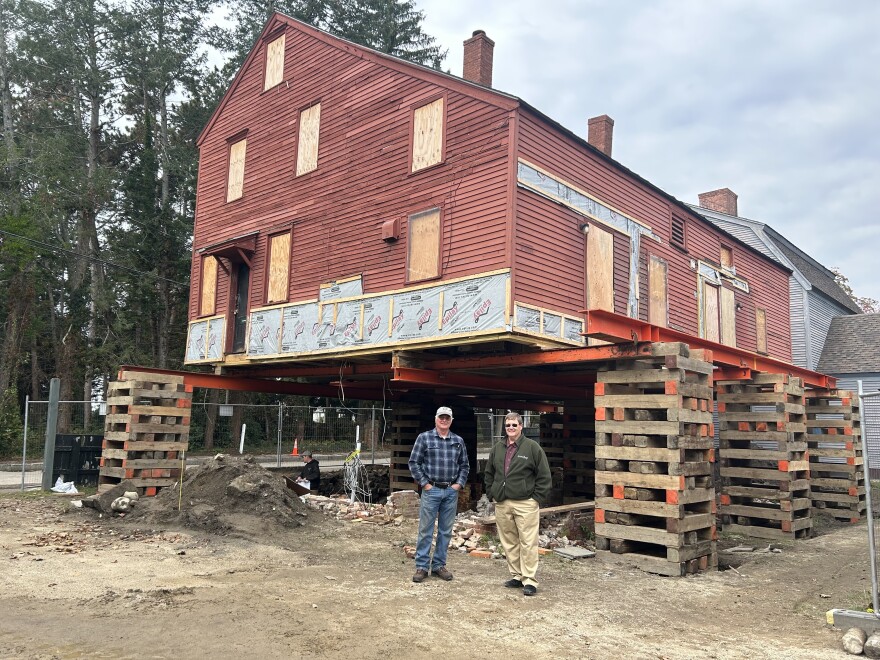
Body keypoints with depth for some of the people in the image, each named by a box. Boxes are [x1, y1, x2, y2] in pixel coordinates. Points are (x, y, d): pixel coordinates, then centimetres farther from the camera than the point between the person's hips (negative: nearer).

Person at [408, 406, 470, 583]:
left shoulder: (458, 441, 9)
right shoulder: (424, 438, -1)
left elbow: (465, 465, 15)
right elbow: (414, 462, -2)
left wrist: (459, 483, 3)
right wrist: (424, 483, -7)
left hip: (451, 491, 3)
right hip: (431, 490, -3)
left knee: (446, 531, 9)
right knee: (425, 530, 1)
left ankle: (439, 565, 21)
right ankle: (421, 566, 10)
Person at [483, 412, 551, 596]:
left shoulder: (532, 447, -3)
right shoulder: (497, 449, 12)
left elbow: (544, 476, -3)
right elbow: (488, 474, 22)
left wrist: (537, 498, -7)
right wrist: (492, 494, 12)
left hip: (525, 504, -5)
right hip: (502, 505, 5)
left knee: (528, 543, -5)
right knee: (509, 543, 11)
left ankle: (529, 580, 1)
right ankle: (516, 576, 22)